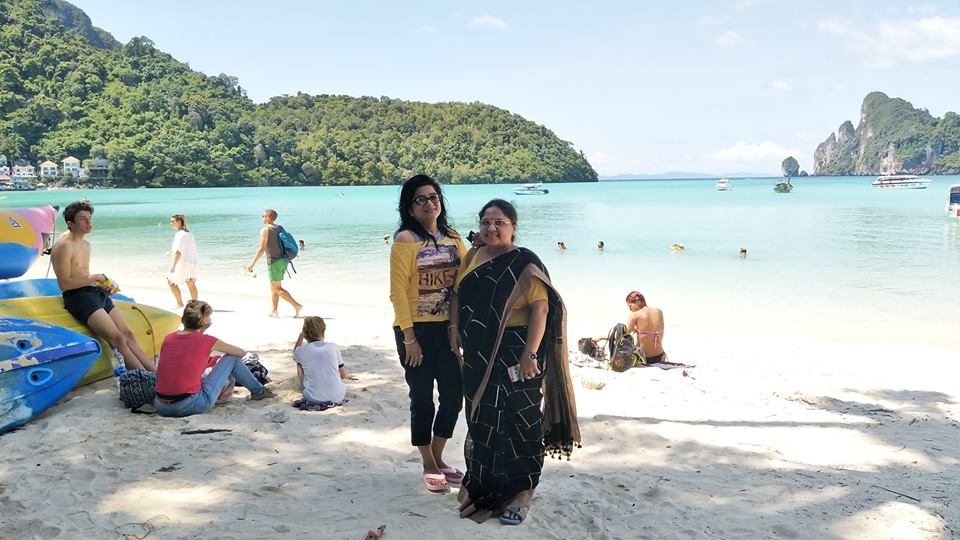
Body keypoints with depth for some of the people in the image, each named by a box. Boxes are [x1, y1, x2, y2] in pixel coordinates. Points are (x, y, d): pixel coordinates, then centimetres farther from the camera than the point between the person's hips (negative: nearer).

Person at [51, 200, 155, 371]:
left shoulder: (86, 245, 18)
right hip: (78, 297, -9)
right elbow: (64, 284, -18)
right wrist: (94, 278, -12)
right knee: (118, 339, -20)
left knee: (128, 334, 1)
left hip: (96, 293, 10)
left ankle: (155, 372, -1)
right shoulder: (64, 246, -11)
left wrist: (102, 285, 11)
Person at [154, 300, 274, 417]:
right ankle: (258, 391, 29)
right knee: (232, 358, 9)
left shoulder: (168, 339, 9)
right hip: (191, 406, -5)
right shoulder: (206, 341, -3)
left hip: (162, 408, 5)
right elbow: (242, 353, 12)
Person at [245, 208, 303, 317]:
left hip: (274, 262, -8)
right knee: (273, 287, 17)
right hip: (283, 260, 8)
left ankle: (297, 305, -14)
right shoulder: (280, 228, 12)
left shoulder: (265, 230, -11)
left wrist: (252, 264, -12)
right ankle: (274, 311, 18)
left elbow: (262, 249, -16)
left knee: (277, 288, -3)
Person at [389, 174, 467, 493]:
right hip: (417, 330, -6)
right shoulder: (405, 239, -10)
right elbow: (398, 291, -14)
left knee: (454, 395, 11)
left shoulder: (452, 238, 8)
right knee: (422, 398, 6)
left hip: (447, 328, 6)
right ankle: (429, 467, 24)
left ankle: (438, 459, 32)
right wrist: (409, 337, -16)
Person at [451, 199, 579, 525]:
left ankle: (519, 493, 17)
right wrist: (455, 329, 5)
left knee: (516, 423, 2)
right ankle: (483, 484, 35)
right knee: (480, 421, 16)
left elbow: (541, 308, -17)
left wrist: (530, 354, -22)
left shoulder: (524, 263, -12)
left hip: (514, 358, -6)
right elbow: (458, 295, 16)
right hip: (477, 357, 6)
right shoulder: (472, 258, 8)